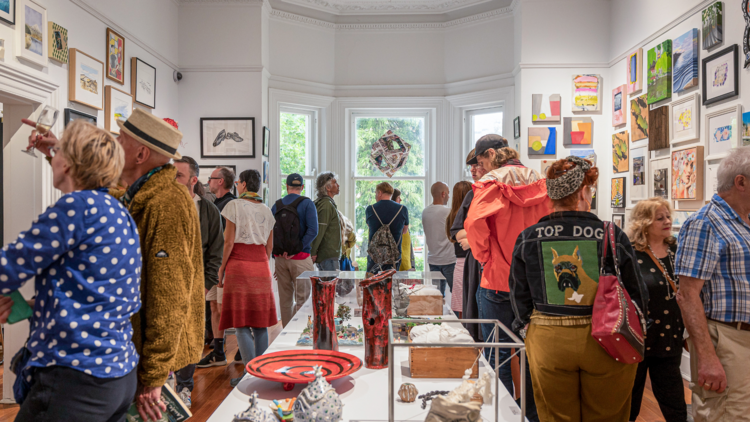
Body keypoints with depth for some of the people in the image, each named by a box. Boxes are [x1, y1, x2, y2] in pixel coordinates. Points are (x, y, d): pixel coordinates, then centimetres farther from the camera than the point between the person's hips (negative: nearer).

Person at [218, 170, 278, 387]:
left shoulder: (235, 206, -4)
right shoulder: (266, 210, 12)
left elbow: (229, 242, -8)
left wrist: (222, 267, 1)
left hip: (239, 265, -5)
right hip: (261, 266, 5)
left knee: (241, 323, -2)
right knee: (261, 321, 9)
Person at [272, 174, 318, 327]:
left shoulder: (276, 205, 7)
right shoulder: (307, 204, -6)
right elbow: (312, 230, -17)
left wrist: (276, 254, 8)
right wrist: (298, 249, -13)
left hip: (280, 258, 5)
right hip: (300, 257, -4)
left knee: (285, 298, 14)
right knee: (303, 298, 2)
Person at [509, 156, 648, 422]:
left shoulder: (528, 238, -7)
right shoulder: (613, 236, -10)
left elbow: (519, 296, 3)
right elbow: (638, 297, 1)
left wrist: (526, 327, 19)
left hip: (547, 343, 1)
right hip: (605, 341, -1)